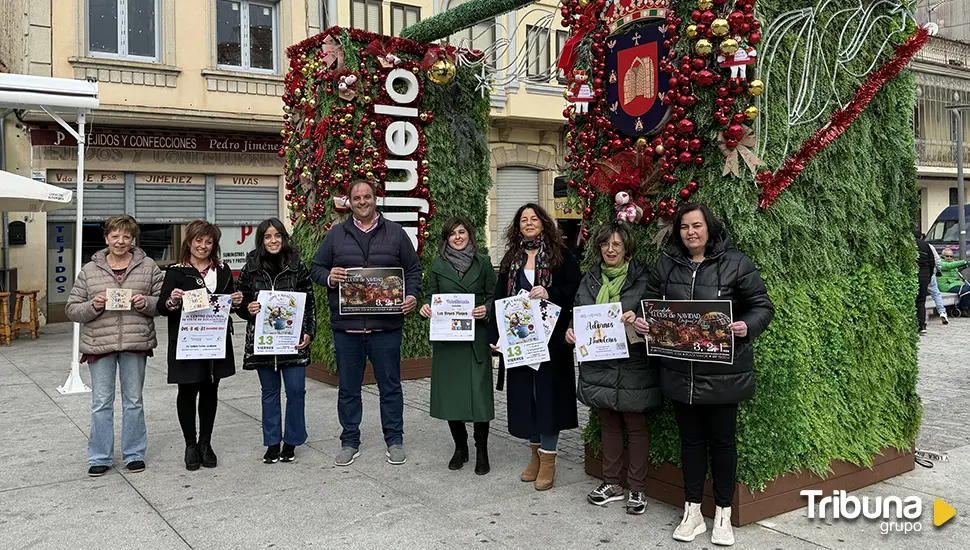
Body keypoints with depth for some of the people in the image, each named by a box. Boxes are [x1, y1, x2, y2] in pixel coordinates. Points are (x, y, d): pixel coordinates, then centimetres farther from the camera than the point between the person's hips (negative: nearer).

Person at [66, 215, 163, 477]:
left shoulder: (148, 266, 3)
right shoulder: (89, 270, 4)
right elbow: (72, 309, 6)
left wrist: (145, 303, -15)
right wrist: (93, 306, -13)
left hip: (136, 344, 0)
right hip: (99, 344, 0)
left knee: (134, 401, 10)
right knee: (101, 403, 6)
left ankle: (134, 454, 22)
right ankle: (100, 457, 18)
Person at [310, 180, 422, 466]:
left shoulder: (395, 233, 7)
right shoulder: (335, 235, 9)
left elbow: (413, 269, 9)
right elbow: (316, 269, 12)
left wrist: (412, 295, -7)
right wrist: (329, 278, -10)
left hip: (386, 325, -1)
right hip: (346, 326, 1)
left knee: (390, 386, 7)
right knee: (348, 388, 10)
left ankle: (394, 441, 21)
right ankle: (350, 443, 23)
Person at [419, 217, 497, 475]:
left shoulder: (483, 262, 6)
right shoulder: (438, 264, 8)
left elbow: (493, 296, 7)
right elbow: (430, 295, 11)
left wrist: (486, 309, -13)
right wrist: (426, 306, -10)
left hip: (476, 337, -1)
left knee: (479, 392, -5)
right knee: (450, 393, 4)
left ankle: (481, 451, 8)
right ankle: (460, 447, 21)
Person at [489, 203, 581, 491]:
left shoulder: (559, 254, 0)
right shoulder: (511, 259, 12)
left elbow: (576, 289, -5)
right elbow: (500, 298, 10)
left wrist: (550, 293, -20)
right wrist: (495, 335, 3)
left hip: (550, 336, -4)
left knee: (548, 392, -2)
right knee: (524, 394, 8)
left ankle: (548, 459, 7)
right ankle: (536, 454, 23)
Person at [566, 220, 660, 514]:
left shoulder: (642, 278, -5)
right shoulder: (590, 279, 10)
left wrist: (637, 319, -24)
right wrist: (570, 331, -3)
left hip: (633, 365, -5)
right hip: (598, 364, 5)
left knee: (636, 426, 5)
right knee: (608, 424, 15)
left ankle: (637, 489, 18)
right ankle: (611, 483, 28)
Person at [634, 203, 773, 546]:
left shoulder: (735, 263, -5)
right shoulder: (666, 264, 5)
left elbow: (763, 305, -2)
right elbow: (650, 303, 14)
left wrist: (747, 326, -22)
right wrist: (641, 322, -7)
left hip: (723, 372, -3)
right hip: (680, 372, 3)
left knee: (722, 440, 9)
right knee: (690, 440, 14)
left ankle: (723, 515, 25)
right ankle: (692, 512, 26)